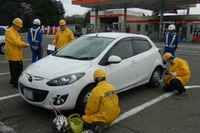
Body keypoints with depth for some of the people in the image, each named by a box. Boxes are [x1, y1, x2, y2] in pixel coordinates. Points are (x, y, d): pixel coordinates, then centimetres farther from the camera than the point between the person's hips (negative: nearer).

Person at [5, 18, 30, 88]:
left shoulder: (15, 32, 19)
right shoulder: (9, 31, -13)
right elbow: (15, 41, -24)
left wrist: (23, 45, 2)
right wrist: (25, 44, -16)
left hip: (17, 54, 10)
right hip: (12, 54, -10)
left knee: (20, 68, 16)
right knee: (14, 69, -2)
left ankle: (13, 80, 31)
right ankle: (15, 83, 8)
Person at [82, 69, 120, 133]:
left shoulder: (96, 90, -20)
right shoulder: (111, 86, 1)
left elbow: (91, 108, -13)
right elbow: (116, 100, 14)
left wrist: (87, 113, 8)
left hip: (104, 118, -8)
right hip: (115, 115, 8)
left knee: (84, 119, 6)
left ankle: (98, 124, -16)